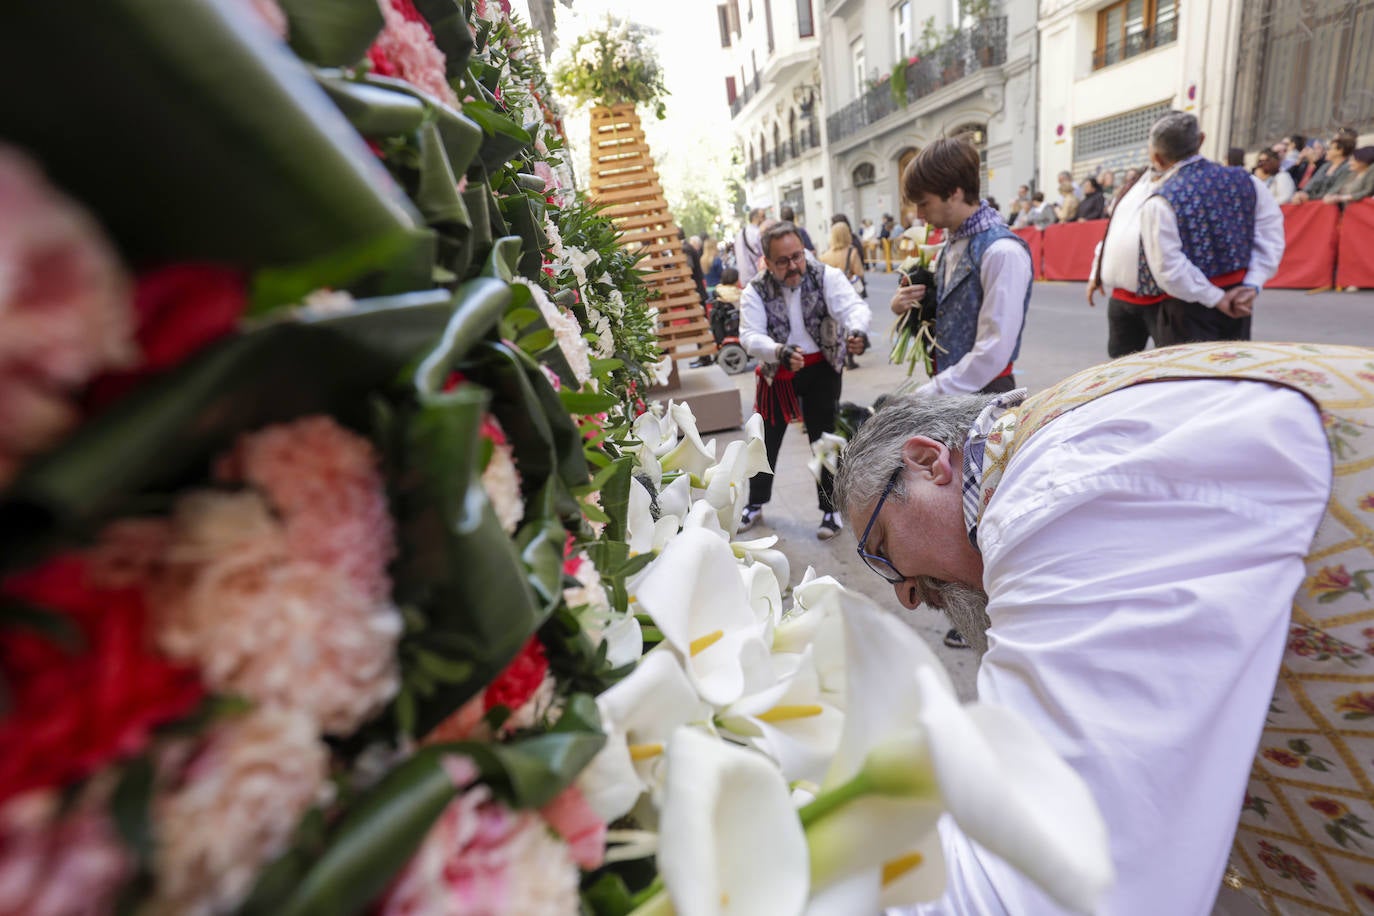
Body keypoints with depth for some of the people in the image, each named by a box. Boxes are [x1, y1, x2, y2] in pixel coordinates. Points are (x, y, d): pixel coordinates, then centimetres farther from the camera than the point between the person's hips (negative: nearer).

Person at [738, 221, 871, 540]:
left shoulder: (826, 276, -14)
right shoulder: (755, 291, -12)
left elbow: (853, 305, -29)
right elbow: (750, 336, -22)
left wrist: (857, 331, -52)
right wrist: (780, 351, -43)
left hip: (822, 368, -1)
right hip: (777, 372, 2)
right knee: (767, 440, 13)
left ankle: (830, 509, 23)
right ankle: (755, 503, 34)